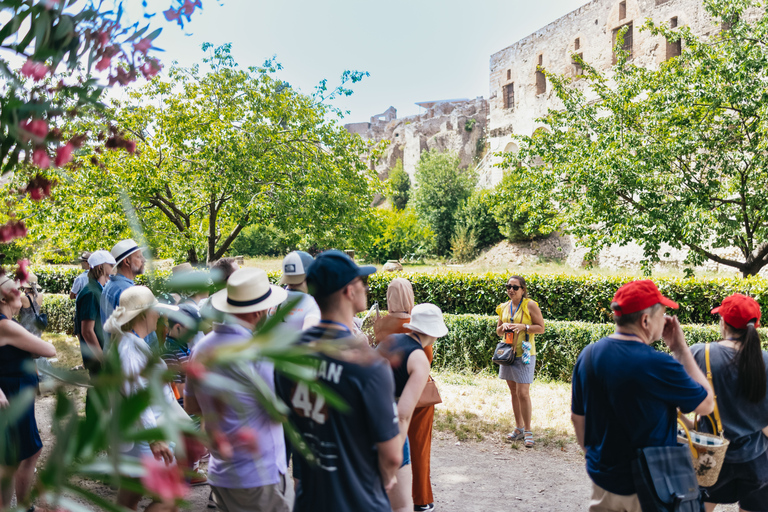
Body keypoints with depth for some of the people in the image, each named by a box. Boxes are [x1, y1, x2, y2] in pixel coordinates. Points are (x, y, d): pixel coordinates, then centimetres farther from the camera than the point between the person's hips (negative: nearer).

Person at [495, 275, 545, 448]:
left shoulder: (530, 305, -6)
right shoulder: (504, 307, 10)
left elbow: (541, 328, -5)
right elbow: (498, 331, 18)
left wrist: (523, 326, -18)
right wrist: (503, 327, -4)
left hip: (524, 354, -6)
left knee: (523, 393, -9)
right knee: (513, 392, 11)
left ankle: (528, 431, 2)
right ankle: (519, 428, 22)